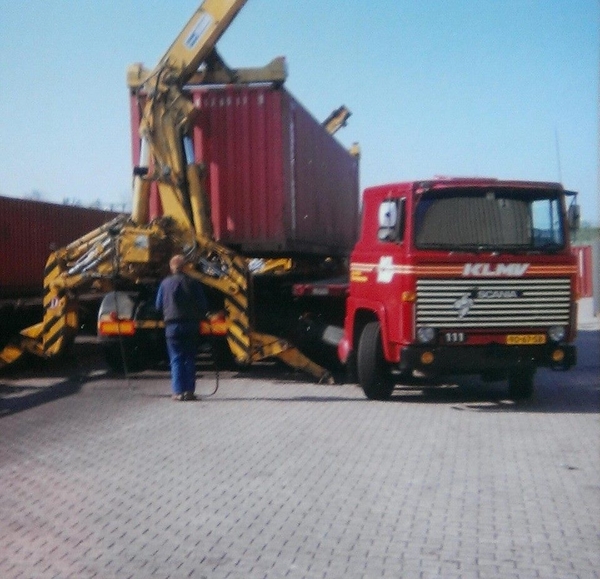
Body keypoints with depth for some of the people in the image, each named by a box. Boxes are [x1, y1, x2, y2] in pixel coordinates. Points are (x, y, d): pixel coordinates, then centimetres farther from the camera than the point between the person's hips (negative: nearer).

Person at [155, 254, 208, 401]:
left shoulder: (165, 283, -1)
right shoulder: (194, 283, 0)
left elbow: (159, 306, 6)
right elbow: (203, 305, 3)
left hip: (173, 326, -1)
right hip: (191, 325, 1)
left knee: (176, 359, 2)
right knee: (190, 358, 9)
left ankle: (179, 391, -4)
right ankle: (189, 390, 5)